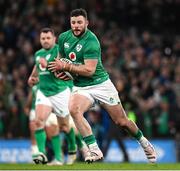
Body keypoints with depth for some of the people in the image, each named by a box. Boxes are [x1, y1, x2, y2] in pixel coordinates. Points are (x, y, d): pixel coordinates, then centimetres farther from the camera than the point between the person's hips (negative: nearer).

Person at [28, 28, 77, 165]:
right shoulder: (38, 54, 11)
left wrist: (47, 65, -31)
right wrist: (32, 77, 15)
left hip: (61, 91, -5)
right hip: (43, 92, 5)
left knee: (64, 126, 8)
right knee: (39, 121, -19)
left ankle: (73, 148, 36)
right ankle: (42, 154, -25)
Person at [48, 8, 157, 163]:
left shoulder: (91, 41, -19)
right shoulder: (63, 37, 1)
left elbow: (89, 70, -26)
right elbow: (62, 59, 20)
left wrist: (66, 67, -26)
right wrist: (61, 71, 0)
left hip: (101, 84, -4)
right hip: (81, 88, 4)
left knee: (121, 121, 4)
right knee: (74, 109, -29)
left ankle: (144, 142, 34)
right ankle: (95, 150, -28)